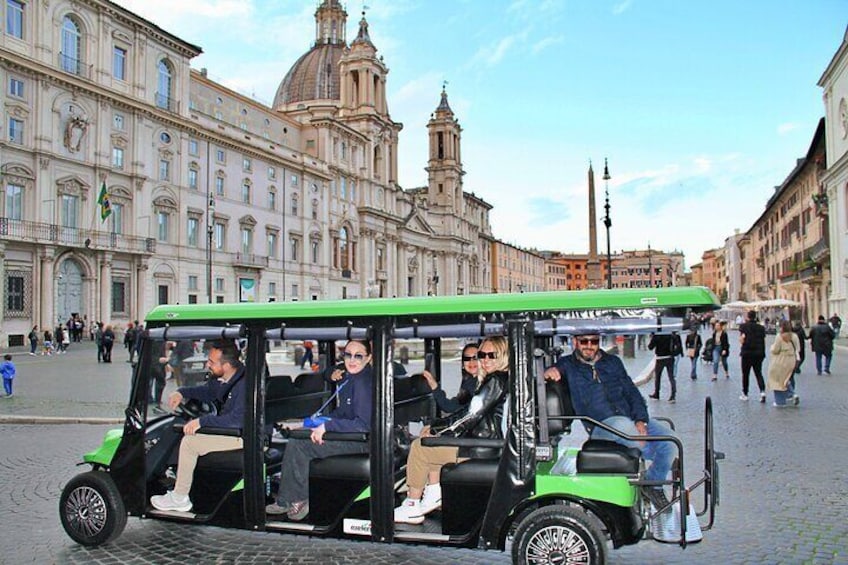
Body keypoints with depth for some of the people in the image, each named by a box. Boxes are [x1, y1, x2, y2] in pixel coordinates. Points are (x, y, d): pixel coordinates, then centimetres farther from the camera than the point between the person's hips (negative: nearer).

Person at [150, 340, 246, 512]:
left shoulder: (244, 383, -28)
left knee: (190, 442, -13)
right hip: (228, 426, 10)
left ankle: (180, 499, -1)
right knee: (189, 431, 16)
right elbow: (207, 391, 22)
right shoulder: (222, 377, 1)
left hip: (241, 435, -10)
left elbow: (238, 419, -35)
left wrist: (202, 421, -30)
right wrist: (181, 392, 6)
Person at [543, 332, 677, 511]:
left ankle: (653, 483, 6)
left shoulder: (613, 362, 17)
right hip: (601, 427, -4)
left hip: (632, 418, 4)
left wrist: (641, 420, -5)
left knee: (669, 438, -20)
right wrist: (549, 372, -32)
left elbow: (632, 392, 12)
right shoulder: (568, 365, 9)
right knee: (623, 424, -37)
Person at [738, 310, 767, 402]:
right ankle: (762, 391, -10)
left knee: (745, 374, 9)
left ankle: (745, 394, 15)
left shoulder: (744, 326, -7)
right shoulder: (761, 327, 3)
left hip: (747, 353, -3)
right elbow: (763, 340, 4)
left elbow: (741, 340, -14)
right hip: (759, 353, 3)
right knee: (758, 373, 10)